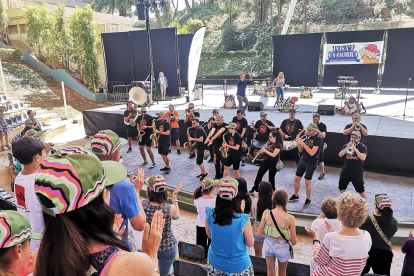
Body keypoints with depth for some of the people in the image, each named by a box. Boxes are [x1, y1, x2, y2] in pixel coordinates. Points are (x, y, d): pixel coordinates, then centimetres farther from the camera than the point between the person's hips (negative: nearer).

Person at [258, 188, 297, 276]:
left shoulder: (266, 213, -20)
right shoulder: (290, 219, -26)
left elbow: (260, 233, -9)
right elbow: (293, 242, -18)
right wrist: (286, 234, 1)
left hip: (268, 245, 2)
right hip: (282, 248, -2)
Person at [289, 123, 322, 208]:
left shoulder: (318, 138, -15)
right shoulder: (308, 136, 6)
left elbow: (312, 153, -24)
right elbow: (301, 150, 9)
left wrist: (303, 144, -24)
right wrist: (299, 144, -12)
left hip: (311, 163, -7)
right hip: (303, 160, 7)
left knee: (307, 182, -1)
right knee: (297, 178, 11)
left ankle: (308, 200, 16)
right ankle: (296, 196, 29)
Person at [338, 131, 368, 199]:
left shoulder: (363, 147, -5)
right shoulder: (346, 146, 5)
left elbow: (363, 158, -20)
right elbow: (340, 155, -8)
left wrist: (355, 149, -29)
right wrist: (347, 148, -22)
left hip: (357, 173, -4)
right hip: (345, 171, 4)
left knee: (361, 190, -1)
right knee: (341, 188, 16)